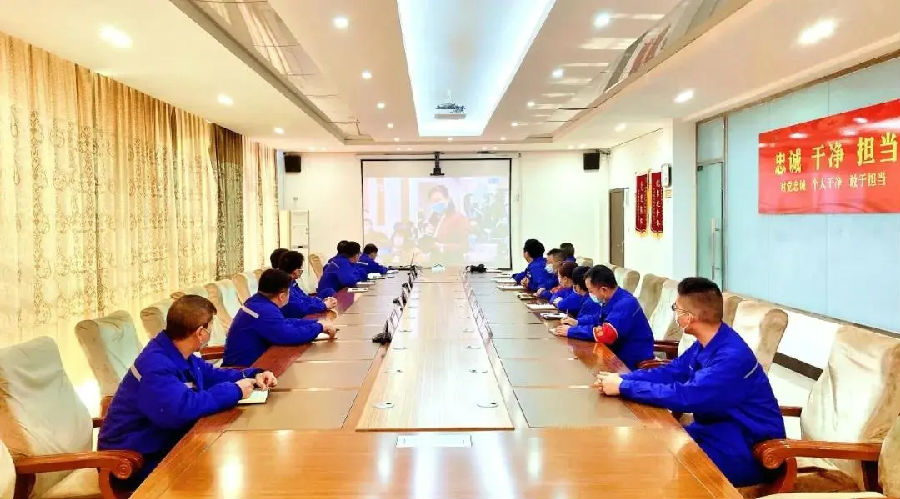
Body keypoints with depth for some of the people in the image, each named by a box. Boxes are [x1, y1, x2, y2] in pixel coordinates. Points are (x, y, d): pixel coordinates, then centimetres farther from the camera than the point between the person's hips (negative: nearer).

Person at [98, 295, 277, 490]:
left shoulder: (180, 355, 6)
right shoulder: (156, 366, -27)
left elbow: (212, 375, 19)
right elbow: (182, 408, -41)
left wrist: (253, 375, 2)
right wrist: (234, 391, -29)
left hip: (164, 444, 9)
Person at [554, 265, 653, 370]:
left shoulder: (625, 304, -25)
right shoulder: (612, 299, 3)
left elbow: (605, 334, -33)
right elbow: (601, 319, 24)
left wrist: (571, 331, -23)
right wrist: (577, 321, 9)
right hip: (618, 354, 8)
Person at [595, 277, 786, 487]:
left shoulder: (732, 357, -30)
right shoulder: (705, 345, 1)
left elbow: (685, 396, -35)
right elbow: (670, 372, 4)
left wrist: (624, 387, -28)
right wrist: (622, 379, -12)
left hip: (748, 451, -8)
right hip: (715, 432, 8)